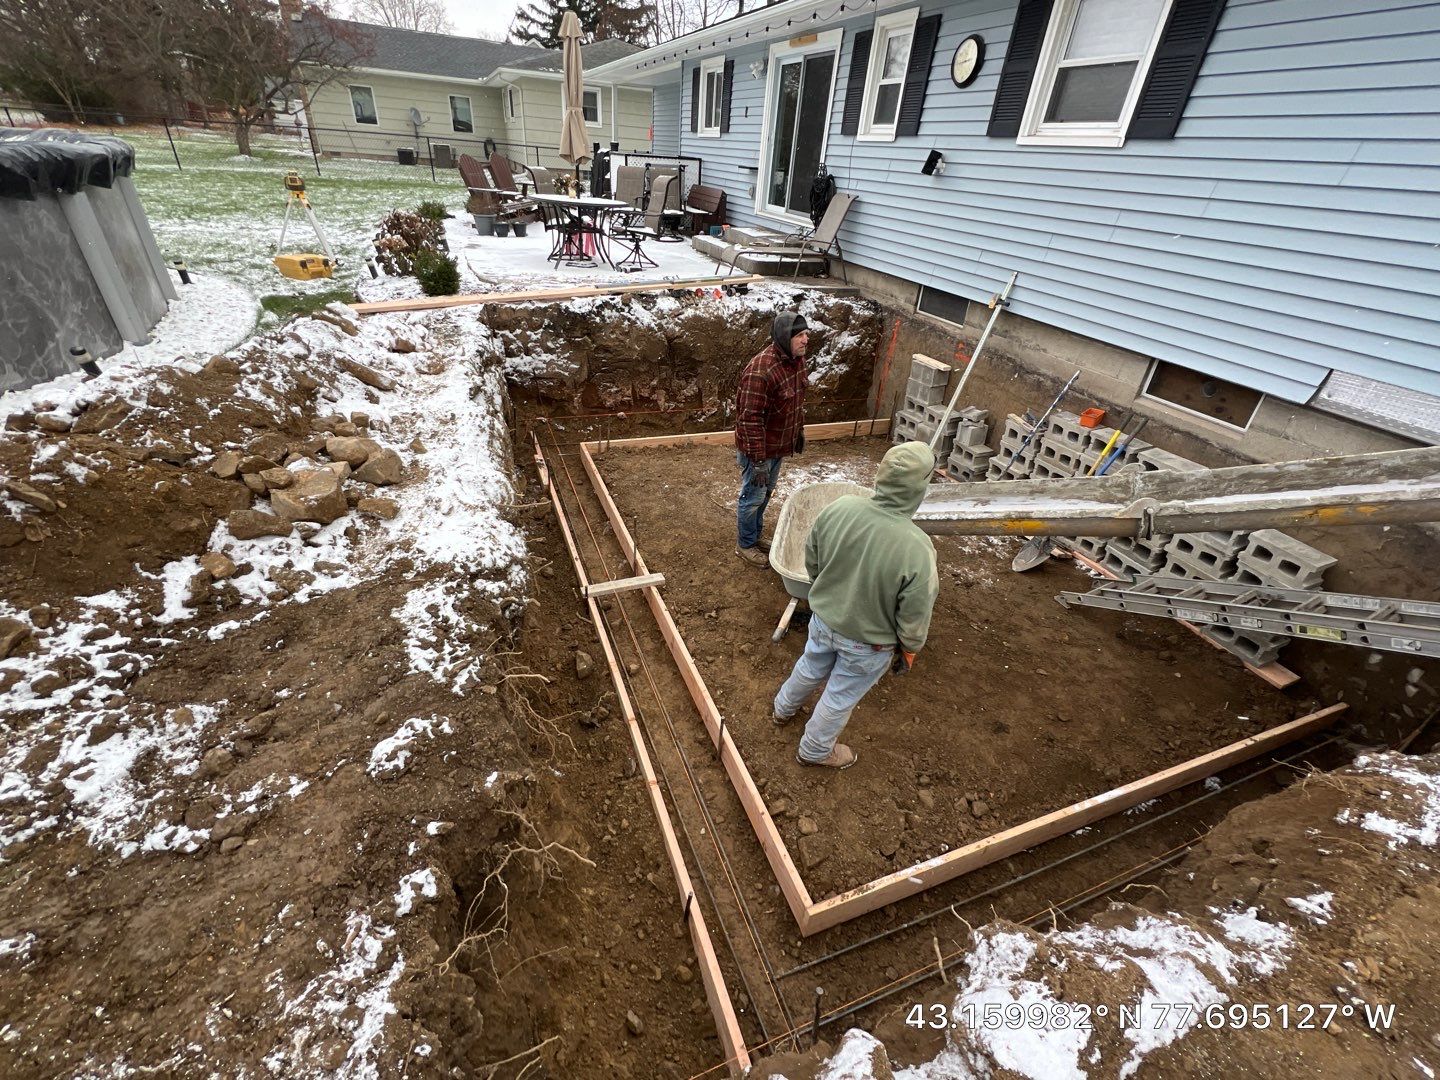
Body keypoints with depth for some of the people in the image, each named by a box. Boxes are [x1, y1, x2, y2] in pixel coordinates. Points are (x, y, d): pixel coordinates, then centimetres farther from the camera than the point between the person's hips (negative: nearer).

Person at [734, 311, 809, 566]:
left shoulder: (797, 358, -2)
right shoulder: (760, 370, -30)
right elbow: (750, 419, -28)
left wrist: (800, 430, 20)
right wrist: (758, 460, -26)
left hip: (780, 444, 9)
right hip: (758, 448, -8)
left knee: (766, 493, 23)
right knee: (753, 496, 9)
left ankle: (755, 536, 42)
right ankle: (745, 545, 29)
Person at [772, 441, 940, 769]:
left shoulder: (839, 507, -22)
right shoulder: (917, 549, -35)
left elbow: (811, 560, -4)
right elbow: (914, 618, -20)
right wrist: (909, 650, 1)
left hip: (824, 618, 4)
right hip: (867, 642, -4)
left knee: (810, 668, 32)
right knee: (841, 696, 22)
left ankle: (783, 709, 60)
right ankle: (815, 750, 48)